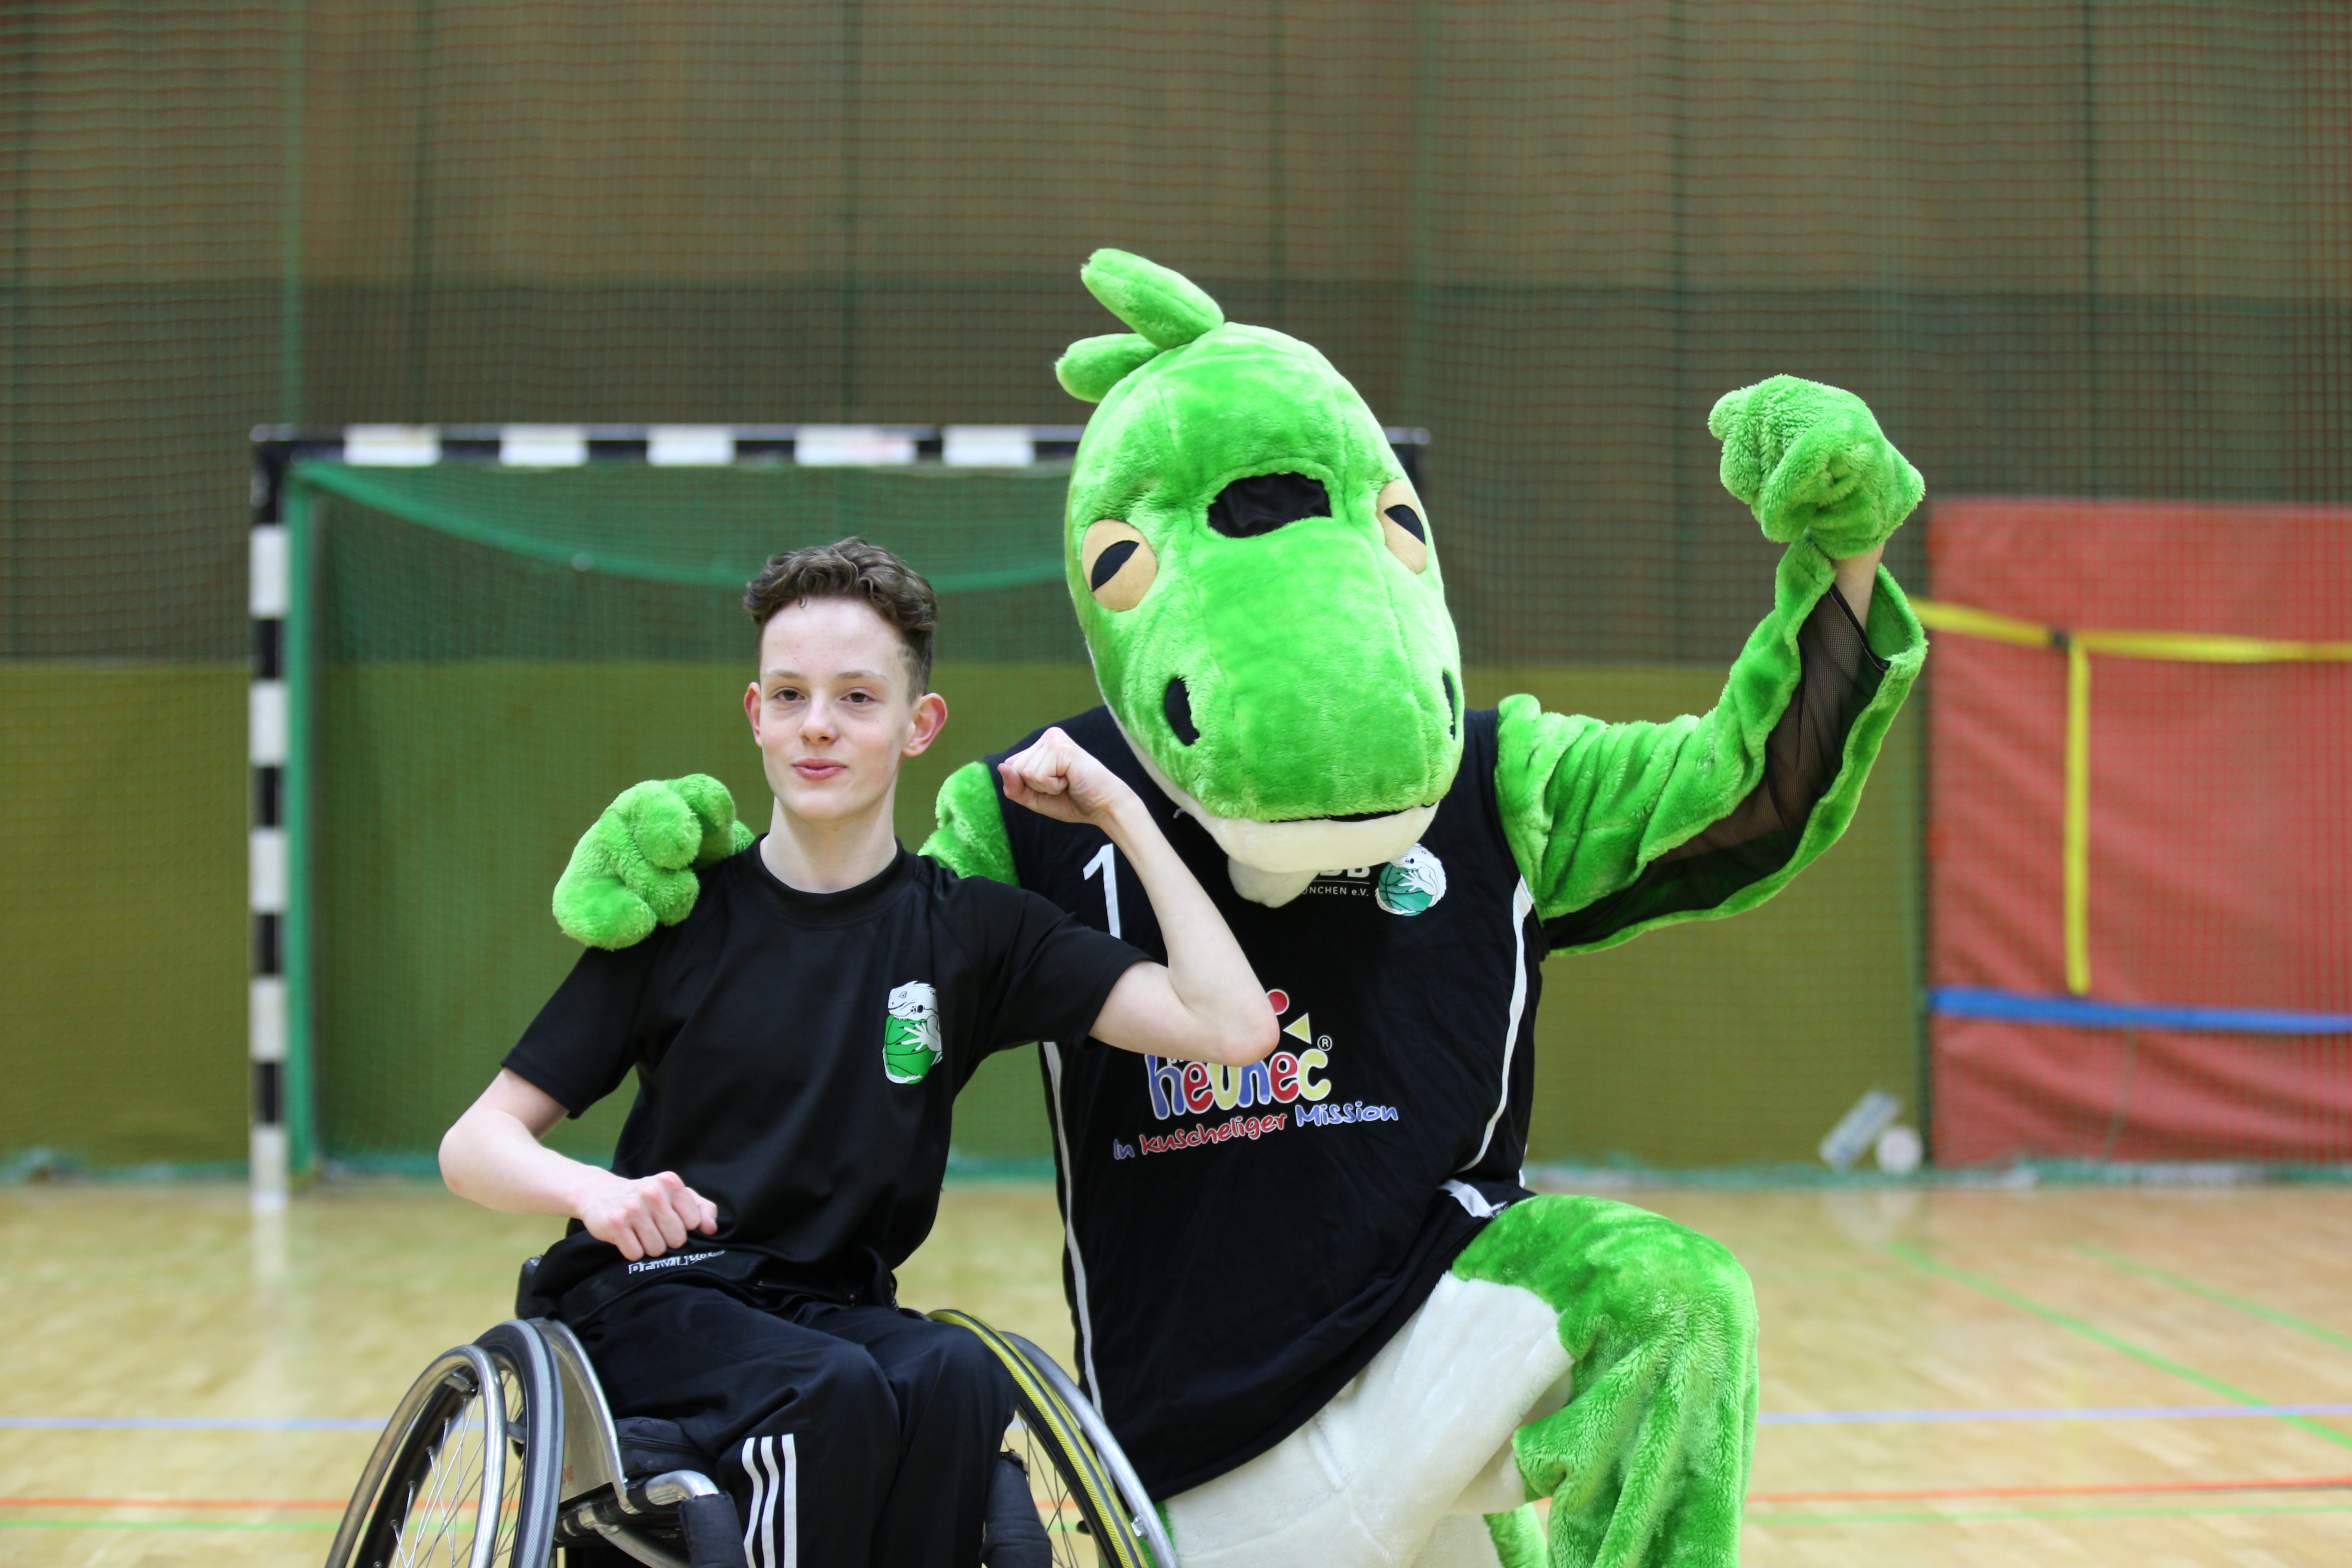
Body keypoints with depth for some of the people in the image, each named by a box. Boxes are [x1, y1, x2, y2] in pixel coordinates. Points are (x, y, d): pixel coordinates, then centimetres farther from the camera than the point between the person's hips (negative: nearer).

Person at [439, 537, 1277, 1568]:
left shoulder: (972, 931, 3)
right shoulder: (681, 919, 1)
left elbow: (1234, 1028, -9)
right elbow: (474, 1145, 0)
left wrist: (1124, 816, -7)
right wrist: (594, 1190, -22)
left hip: (835, 1309, 2)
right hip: (650, 1301, -2)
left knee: (956, 1381, -33)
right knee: (835, 1396, -34)